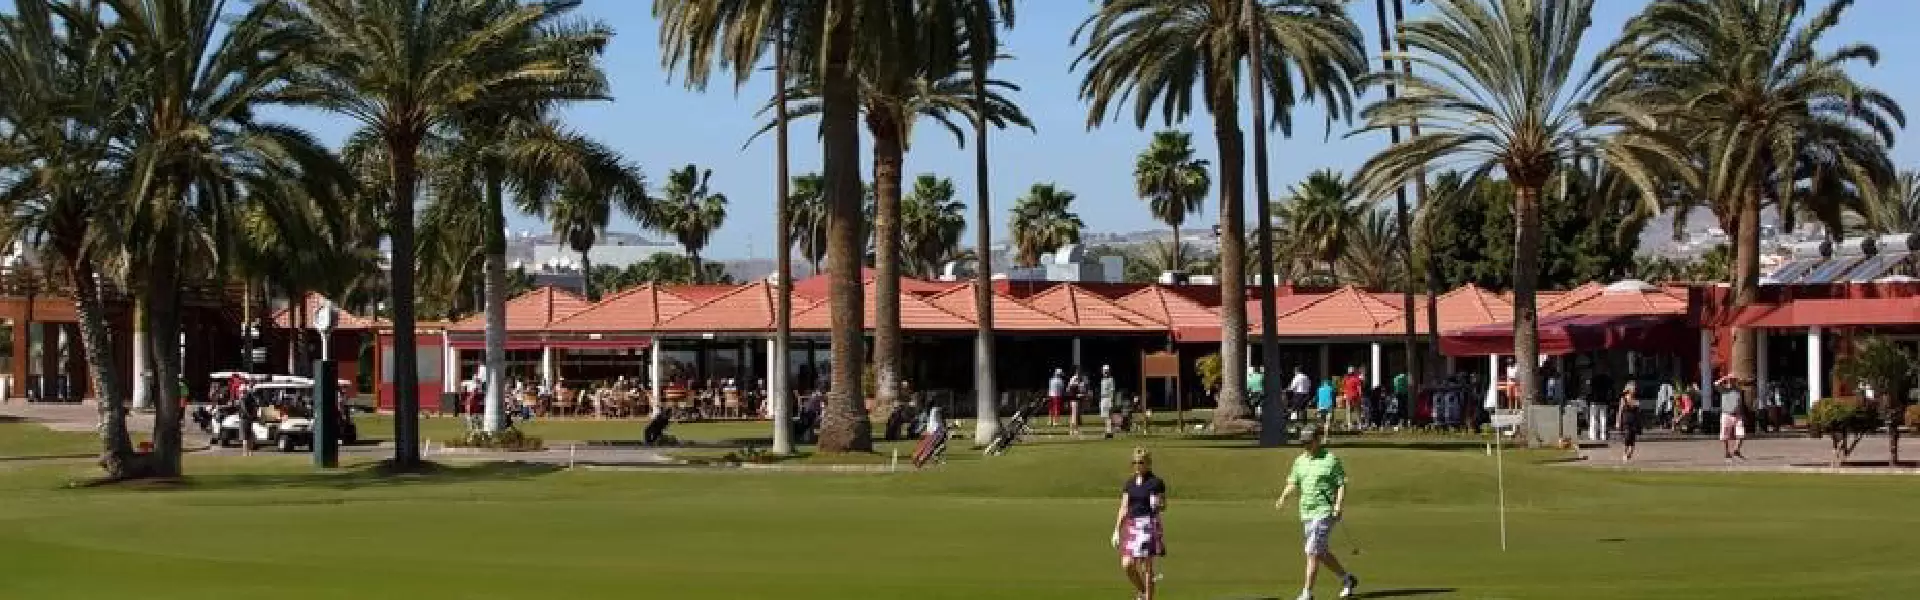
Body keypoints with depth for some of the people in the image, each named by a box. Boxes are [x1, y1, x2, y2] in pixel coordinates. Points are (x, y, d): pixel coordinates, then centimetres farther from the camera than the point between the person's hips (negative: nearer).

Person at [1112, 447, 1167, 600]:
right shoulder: (1129, 483, 11)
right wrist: (1117, 530, 7)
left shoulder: (1156, 482, -2)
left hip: (1149, 525, -5)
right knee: (1127, 565, -3)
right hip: (1131, 525, 5)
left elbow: (1163, 507, 4)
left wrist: (1157, 505, -19)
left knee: (1146, 567, -5)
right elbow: (1123, 508, 12)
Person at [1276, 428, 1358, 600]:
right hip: (1306, 513, 7)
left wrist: (1339, 505, -18)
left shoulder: (1331, 460, -6)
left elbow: (1342, 484, -6)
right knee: (1321, 553, 13)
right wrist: (1283, 498, -1)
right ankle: (1347, 578, 32)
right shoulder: (1300, 461, 12)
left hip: (1325, 512, -7)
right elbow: (1293, 483, 17)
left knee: (1313, 552, -12)